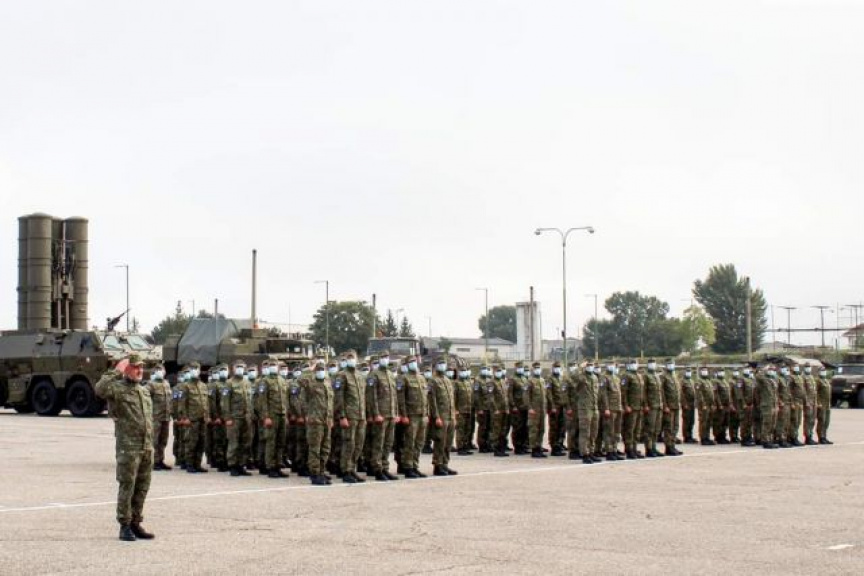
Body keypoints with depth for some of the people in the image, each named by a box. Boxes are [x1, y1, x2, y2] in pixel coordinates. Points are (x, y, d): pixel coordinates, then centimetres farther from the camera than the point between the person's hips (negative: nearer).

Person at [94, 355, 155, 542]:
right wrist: (117, 373, -20)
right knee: (127, 487, -3)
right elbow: (100, 389, -29)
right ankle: (125, 526, 4)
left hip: (147, 447, 7)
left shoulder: (145, 391, 17)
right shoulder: (117, 388, -6)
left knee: (142, 488, 11)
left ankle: (136, 523, 21)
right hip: (128, 447, -7)